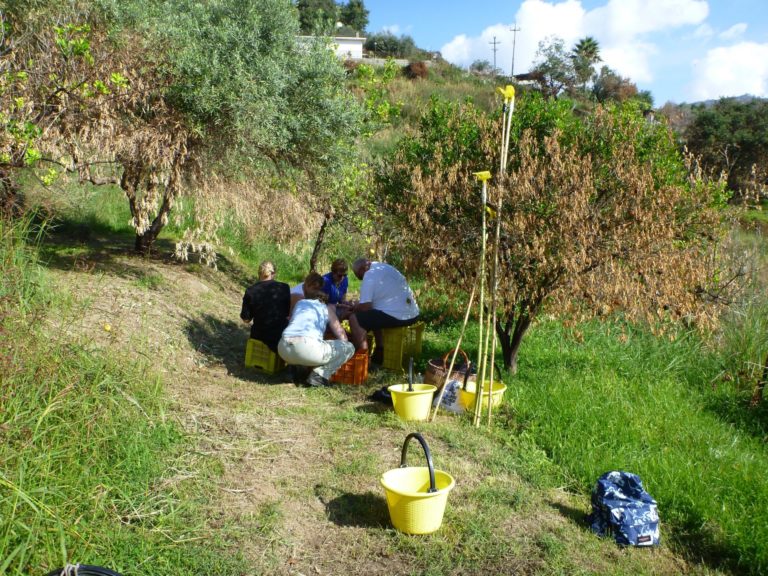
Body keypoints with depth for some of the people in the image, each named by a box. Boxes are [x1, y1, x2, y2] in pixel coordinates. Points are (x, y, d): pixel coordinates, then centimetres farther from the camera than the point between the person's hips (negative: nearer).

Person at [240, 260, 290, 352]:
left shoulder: (250, 291, -7)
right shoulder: (284, 288, -7)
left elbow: (246, 319, -1)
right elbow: (289, 314, 0)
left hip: (259, 336, 2)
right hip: (280, 334, -2)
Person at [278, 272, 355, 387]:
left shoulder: (299, 303, 29)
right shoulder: (327, 308, 21)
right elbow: (342, 336, 18)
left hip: (283, 349, 6)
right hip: (307, 348, -5)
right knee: (349, 347, 11)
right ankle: (318, 376, -2)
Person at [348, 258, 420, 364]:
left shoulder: (369, 275, -8)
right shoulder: (386, 267, 20)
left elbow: (366, 307, -12)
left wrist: (355, 308, 9)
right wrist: (359, 306, 28)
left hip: (397, 316, -10)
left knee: (354, 319, -5)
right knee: (374, 315, 32)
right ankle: (379, 353, 30)